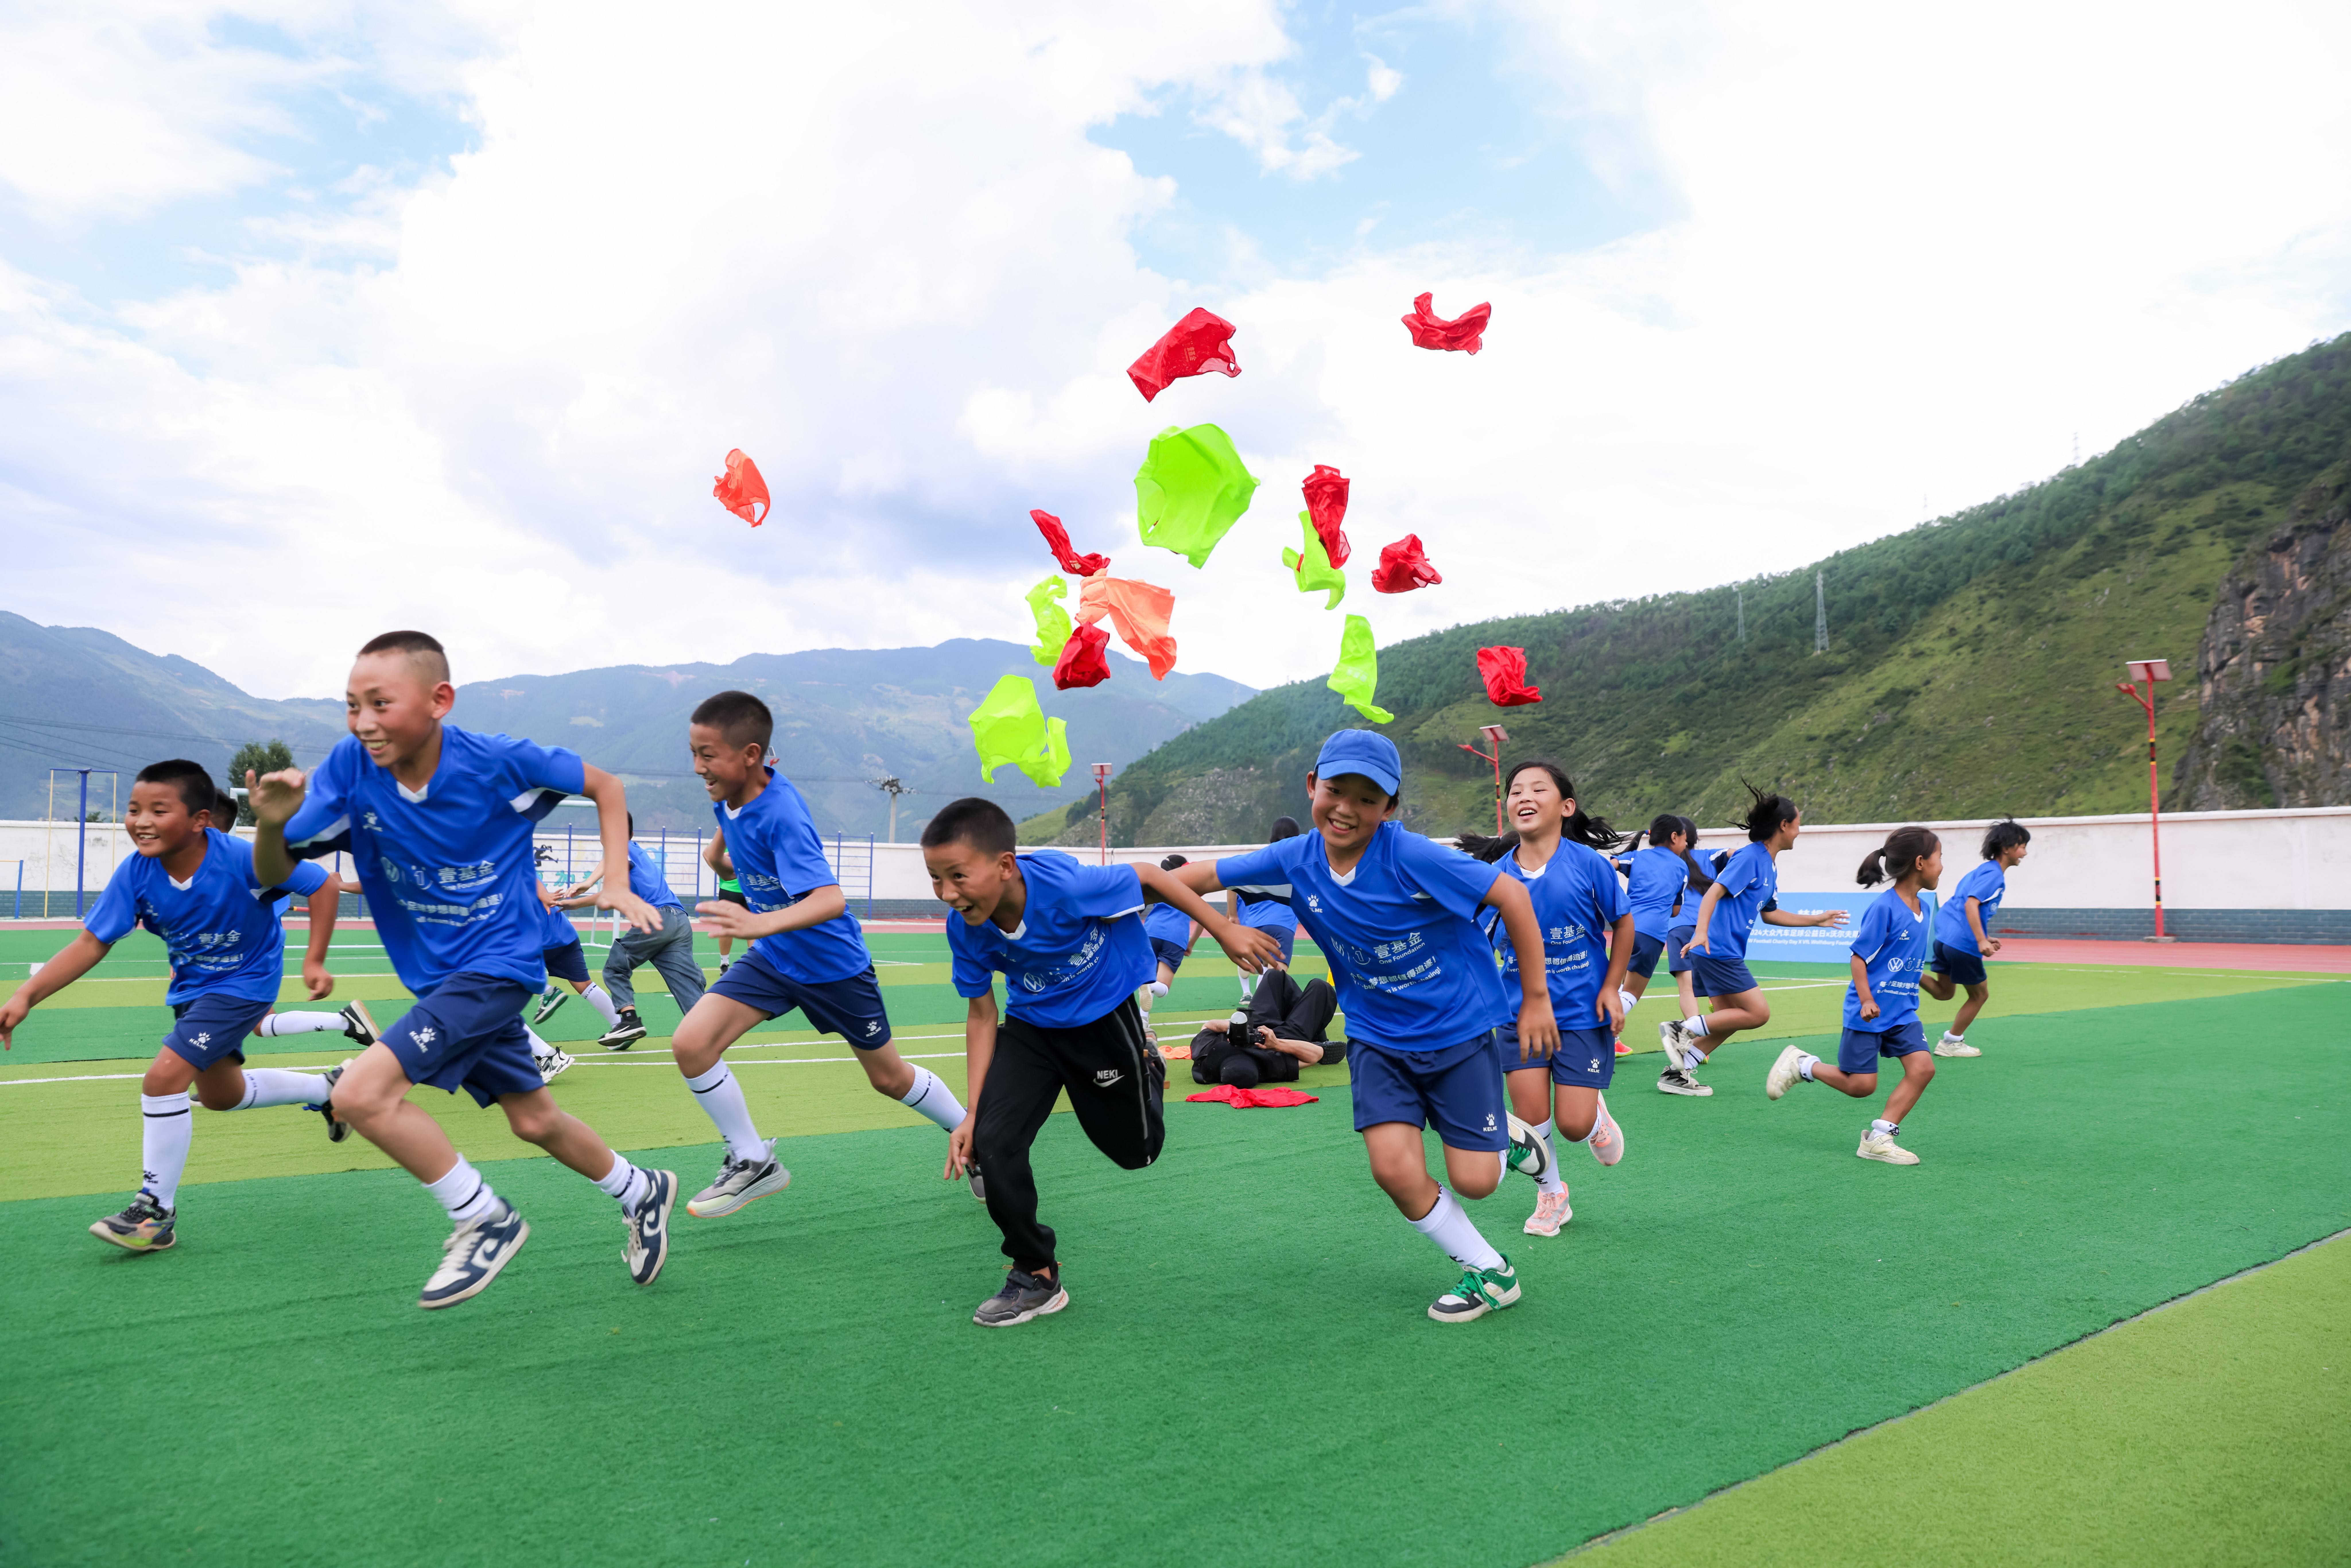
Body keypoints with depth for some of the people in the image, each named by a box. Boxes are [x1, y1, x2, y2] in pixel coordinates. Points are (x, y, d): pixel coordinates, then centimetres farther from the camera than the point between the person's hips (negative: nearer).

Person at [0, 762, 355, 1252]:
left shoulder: (244, 860, -31)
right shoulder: (135, 874, -18)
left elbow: (321, 886, -22)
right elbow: (92, 943, -14)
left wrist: (314, 962, -26)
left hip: (245, 982, -7)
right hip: (191, 986, 7)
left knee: (164, 1078, -19)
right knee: (220, 1094, 22)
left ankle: (157, 1211, -3)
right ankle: (326, 1090, 46)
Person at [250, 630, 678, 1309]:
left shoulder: (499, 762, -18)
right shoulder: (350, 768, -10)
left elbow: (605, 785, -2)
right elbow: (274, 874, -7)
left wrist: (617, 884, -9)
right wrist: (271, 825, -29)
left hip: (498, 963, -6)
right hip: (440, 977, 6)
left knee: (361, 1094, -20)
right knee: (535, 1121, 17)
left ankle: (488, 1221, -2)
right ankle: (641, 1190, 41)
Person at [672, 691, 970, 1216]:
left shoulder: (782, 815, -32)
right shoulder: (729, 795, -10)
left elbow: (831, 899, -46)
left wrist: (762, 923, -61)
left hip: (834, 963, -6)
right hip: (772, 958, 6)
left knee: (890, 1078, 11)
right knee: (690, 1043, -14)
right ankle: (753, 1163, 4)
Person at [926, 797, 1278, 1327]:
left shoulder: (1064, 885, -36)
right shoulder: (964, 928, -21)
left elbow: (1148, 878, -19)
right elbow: (981, 1014, -8)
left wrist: (1225, 931, -12)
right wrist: (972, 1113, -10)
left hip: (1105, 1014, -3)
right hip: (1030, 1025, 3)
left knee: (1135, 1151, 10)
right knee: (992, 1141, -15)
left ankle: (1147, 1070, 43)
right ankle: (1037, 1276, 5)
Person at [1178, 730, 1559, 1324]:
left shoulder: (1411, 856, -25)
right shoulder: (1296, 859, -11)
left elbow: (1511, 895, -20)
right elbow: (1207, 876, 1)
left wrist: (1536, 999, -14)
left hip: (1460, 1027, -3)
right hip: (1377, 1037, 4)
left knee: (1472, 1181, -2)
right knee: (1395, 1169, -11)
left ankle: (1511, 1137, 36)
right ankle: (1489, 1272, 13)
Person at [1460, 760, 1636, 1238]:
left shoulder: (1589, 864, -13)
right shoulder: (1498, 874, -6)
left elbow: (1623, 923, 1)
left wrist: (1612, 988, -3)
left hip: (1583, 1011, -2)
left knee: (1573, 1124, -2)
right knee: (1530, 1117, 0)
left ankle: (1597, 1115, 37)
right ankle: (1551, 1195, 28)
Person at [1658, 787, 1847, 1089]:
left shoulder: (1770, 866, 17)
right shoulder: (1750, 857, -11)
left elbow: (1769, 914, 29)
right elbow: (1714, 892, -21)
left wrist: (1816, 920, 35)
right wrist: (1701, 931, -35)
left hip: (1727, 953, 10)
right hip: (1718, 950, -10)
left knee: (1729, 1019, 11)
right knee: (1758, 1013, -9)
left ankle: (1678, 1071, 13)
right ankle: (1683, 1029, -6)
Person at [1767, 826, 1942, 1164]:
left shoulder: (1921, 909, 7)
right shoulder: (1883, 907, -17)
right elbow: (1859, 957, -16)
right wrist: (1867, 1000, -25)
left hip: (1902, 1010, 7)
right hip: (1868, 1012, -7)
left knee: (1922, 1067, -11)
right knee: (1861, 1086, -3)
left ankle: (1879, 1137, -3)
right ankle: (1801, 1064, 22)